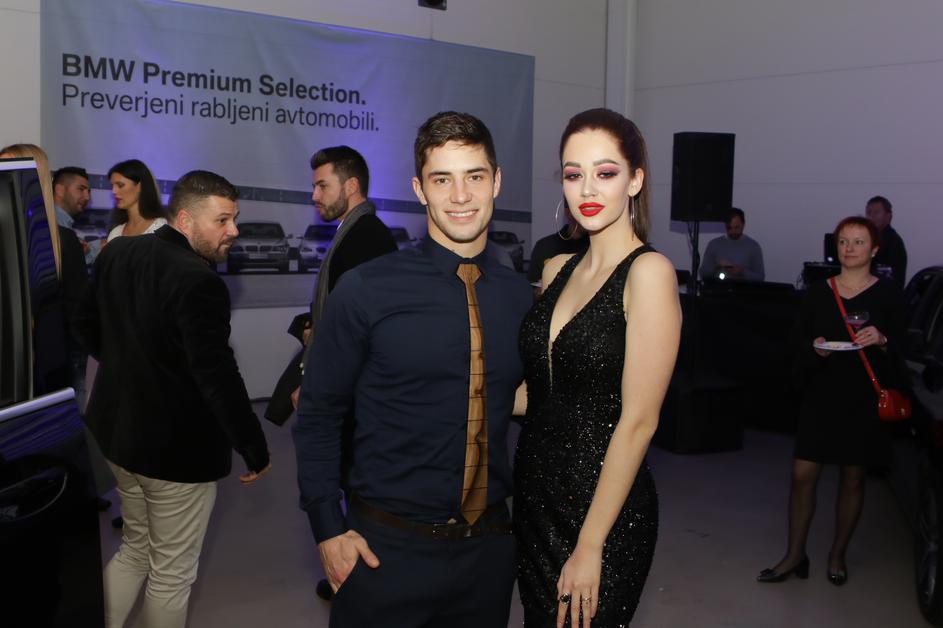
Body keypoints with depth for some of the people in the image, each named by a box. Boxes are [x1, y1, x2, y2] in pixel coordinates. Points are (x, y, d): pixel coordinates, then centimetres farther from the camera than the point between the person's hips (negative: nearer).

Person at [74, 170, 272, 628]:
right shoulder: (199, 282, -26)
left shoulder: (117, 252, -1)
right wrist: (255, 450, -17)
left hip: (118, 432, 8)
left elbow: (86, 324, 12)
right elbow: (218, 378, -26)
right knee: (171, 573, 11)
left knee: (135, 549, 27)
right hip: (178, 449, -8)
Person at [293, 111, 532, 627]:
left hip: (490, 547, 3)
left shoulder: (520, 296, 1)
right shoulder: (366, 290, -9)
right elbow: (318, 415, -3)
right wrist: (329, 530, -8)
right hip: (386, 547, -3)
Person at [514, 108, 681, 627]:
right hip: (536, 492, 7)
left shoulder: (648, 272, -16)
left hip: (603, 506, -6)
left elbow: (638, 420, -18)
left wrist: (590, 548, -17)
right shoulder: (557, 269, 6)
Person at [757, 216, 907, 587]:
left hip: (864, 400, -1)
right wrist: (814, 348, -15)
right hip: (821, 396, 2)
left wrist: (881, 341, -22)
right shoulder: (818, 293, 5)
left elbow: (899, 351, -1)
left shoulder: (888, 295, -1)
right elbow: (799, 342, 7)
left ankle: (837, 555, 25)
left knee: (853, 479, 8)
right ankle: (795, 556, 12)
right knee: (802, 475, -2)